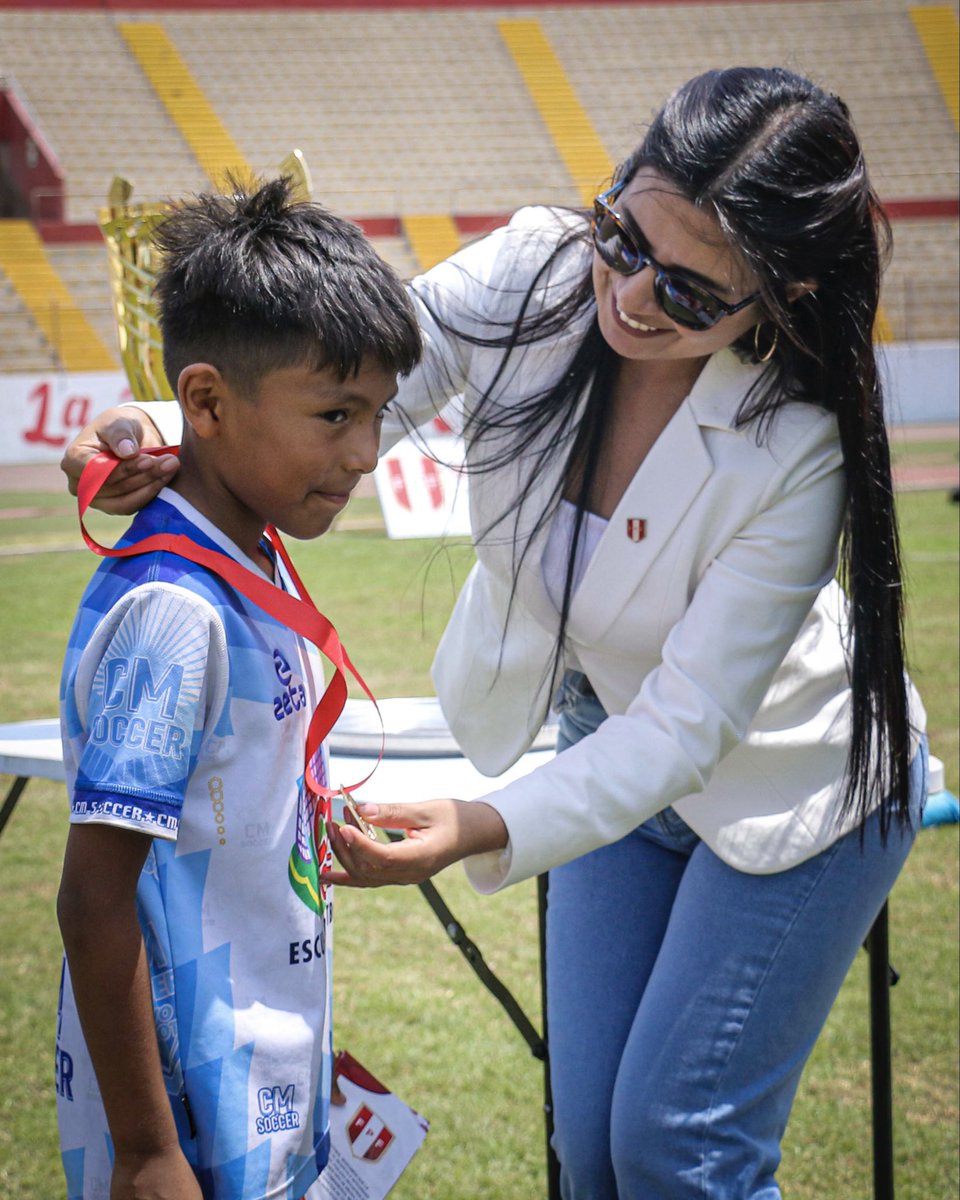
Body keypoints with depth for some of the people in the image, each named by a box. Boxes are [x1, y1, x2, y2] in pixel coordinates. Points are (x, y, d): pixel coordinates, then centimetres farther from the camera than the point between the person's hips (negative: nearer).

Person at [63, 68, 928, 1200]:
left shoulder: (799, 453, -34)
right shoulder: (532, 273, -23)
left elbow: (689, 726, -32)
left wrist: (489, 832, -46)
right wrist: (162, 439, -42)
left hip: (791, 779, -5)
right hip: (613, 743, 5)